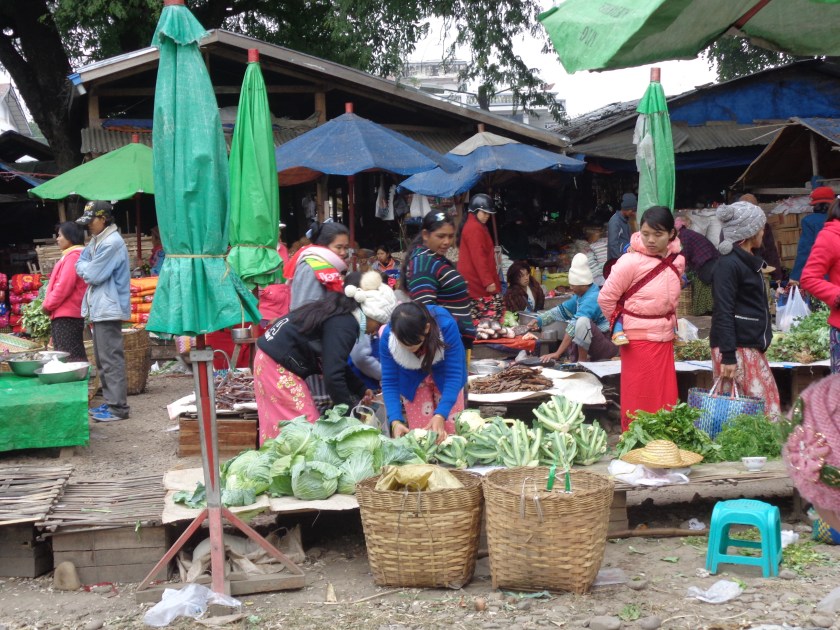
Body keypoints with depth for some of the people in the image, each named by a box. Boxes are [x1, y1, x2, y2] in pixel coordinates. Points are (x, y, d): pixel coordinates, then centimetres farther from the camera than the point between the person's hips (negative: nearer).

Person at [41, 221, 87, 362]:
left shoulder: (73, 256, -13)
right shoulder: (77, 255, 18)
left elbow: (64, 286, -20)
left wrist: (47, 305, -9)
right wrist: (49, 304, 16)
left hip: (66, 314, -10)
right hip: (72, 313, 10)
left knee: (68, 356, -12)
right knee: (76, 355, 9)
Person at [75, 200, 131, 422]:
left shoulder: (112, 243, -16)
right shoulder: (96, 241, 16)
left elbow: (94, 274, -16)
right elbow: (80, 264, 19)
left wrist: (85, 268, 1)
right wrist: (88, 268, 0)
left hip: (109, 309, -10)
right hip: (98, 308, 10)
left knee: (111, 359, -9)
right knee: (103, 360, 14)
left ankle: (118, 407, -7)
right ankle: (110, 401, 21)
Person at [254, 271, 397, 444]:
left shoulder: (340, 312, 11)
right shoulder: (344, 325, -19)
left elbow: (336, 363, 22)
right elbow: (333, 375, -24)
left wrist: (360, 389, 24)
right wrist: (351, 411, -13)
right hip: (280, 367, -10)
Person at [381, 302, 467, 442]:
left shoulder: (446, 325, -36)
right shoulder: (388, 337, -31)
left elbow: (453, 374, -31)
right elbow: (389, 382, -21)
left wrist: (440, 415, -42)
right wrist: (395, 421, -35)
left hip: (444, 375, -1)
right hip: (412, 381, 1)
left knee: (452, 432, 1)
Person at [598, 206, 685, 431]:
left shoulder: (677, 260, 2)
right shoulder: (631, 262, -17)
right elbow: (606, 298, -10)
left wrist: (669, 323, 13)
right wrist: (622, 325, 1)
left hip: (665, 340, 6)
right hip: (638, 340, -6)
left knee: (666, 400, 10)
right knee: (639, 402, 2)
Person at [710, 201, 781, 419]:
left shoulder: (750, 262, 17)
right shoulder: (728, 264, -13)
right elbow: (724, 313, -18)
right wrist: (728, 356, -22)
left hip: (752, 345, 9)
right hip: (736, 347, -9)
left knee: (768, 399, 5)